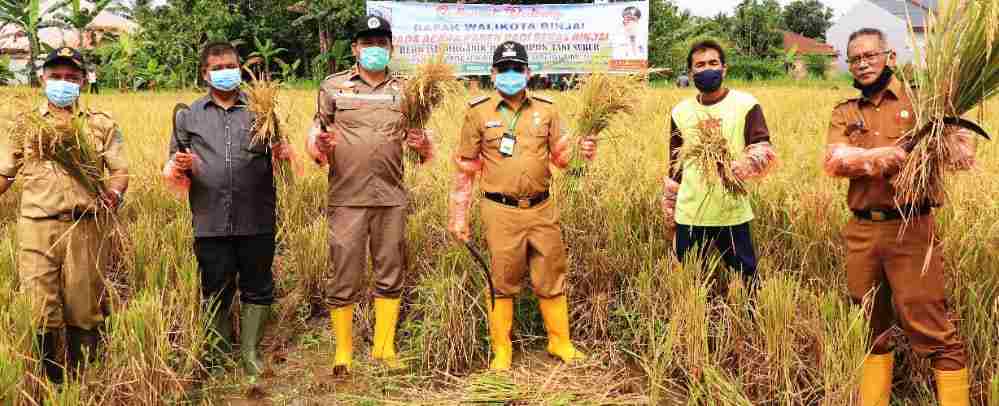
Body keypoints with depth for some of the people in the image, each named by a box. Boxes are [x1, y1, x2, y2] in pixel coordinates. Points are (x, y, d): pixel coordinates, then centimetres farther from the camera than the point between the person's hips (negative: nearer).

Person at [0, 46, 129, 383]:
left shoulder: (101, 124, 9)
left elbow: (120, 170, 5)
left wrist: (114, 193, -16)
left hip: (86, 228, 0)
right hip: (37, 229, 0)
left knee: (84, 311, 6)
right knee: (40, 314, -1)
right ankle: (46, 384, 15)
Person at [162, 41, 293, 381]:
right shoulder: (189, 116, 12)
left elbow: (278, 153, 10)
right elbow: (174, 163, 16)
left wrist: (281, 153, -13)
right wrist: (179, 166, -6)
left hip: (256, 220, -1)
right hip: (210, 221, 1)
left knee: (257, 287, 6)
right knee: (216, 289, 11)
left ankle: (250, 353, 21)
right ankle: (221, 353, 29)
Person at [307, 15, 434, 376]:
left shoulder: (405, 90, 10)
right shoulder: (333, 87, 5)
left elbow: (421, 150, 12)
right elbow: (315, 138, 8)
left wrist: (421, 145, -11)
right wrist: (320, 146, -15)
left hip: (392, 198, 2)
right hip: (347, 198, -2)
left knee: (390, 275, 9)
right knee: (344, 277, 2)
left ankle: (384, 348, 22)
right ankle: (343, 352, 16)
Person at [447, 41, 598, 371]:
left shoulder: (546, 109, 6)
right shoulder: (478, 112, -1)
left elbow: (560, 157, 11)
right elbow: (465, 168, 2)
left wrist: (581, 150, -12)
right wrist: (459, 216, 1)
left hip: (542, 208, 2)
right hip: (501, 211, -2)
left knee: (551, 279, 11)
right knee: (502, 282, 7)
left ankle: (560, 342, 28)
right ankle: (501, 351, 22)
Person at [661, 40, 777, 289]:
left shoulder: (746, 105, -2)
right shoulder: (680, 111, 9)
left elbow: (765, 152, -7)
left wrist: (736, 169, -25)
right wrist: (669, 209, 15)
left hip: (732, 214, -3)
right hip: (689, 215, 3)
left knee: (745, 278, 4)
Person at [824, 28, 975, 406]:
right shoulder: (844, 114, 12)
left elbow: (963, 150, -5)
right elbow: (834, 161, -6)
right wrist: (883, 154, -20)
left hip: (911, 229, -3)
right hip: (861, 231, 4)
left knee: (931, 329, -5)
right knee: (871, 327, 13)